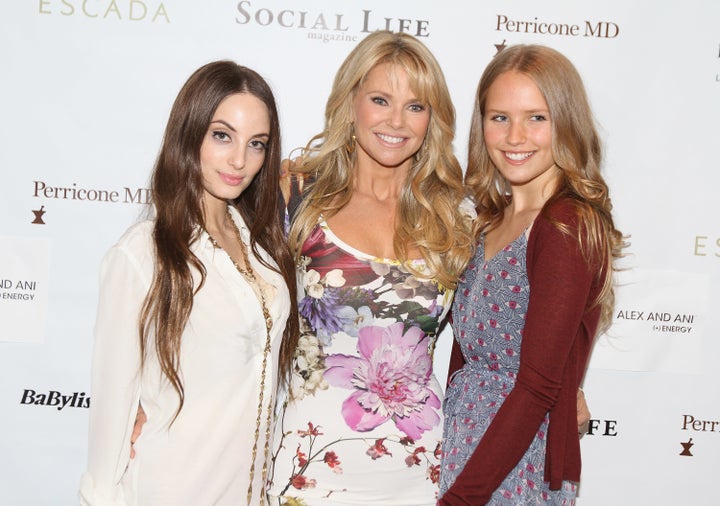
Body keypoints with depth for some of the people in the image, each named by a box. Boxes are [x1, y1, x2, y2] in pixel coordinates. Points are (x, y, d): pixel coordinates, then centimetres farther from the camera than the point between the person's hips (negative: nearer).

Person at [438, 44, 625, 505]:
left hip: (516, 465, -7)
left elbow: (537, 388, -19)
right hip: (464, 439, 7)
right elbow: (472, 351, 7)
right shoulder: (494, 217, 6)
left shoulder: (567, 228, -17)